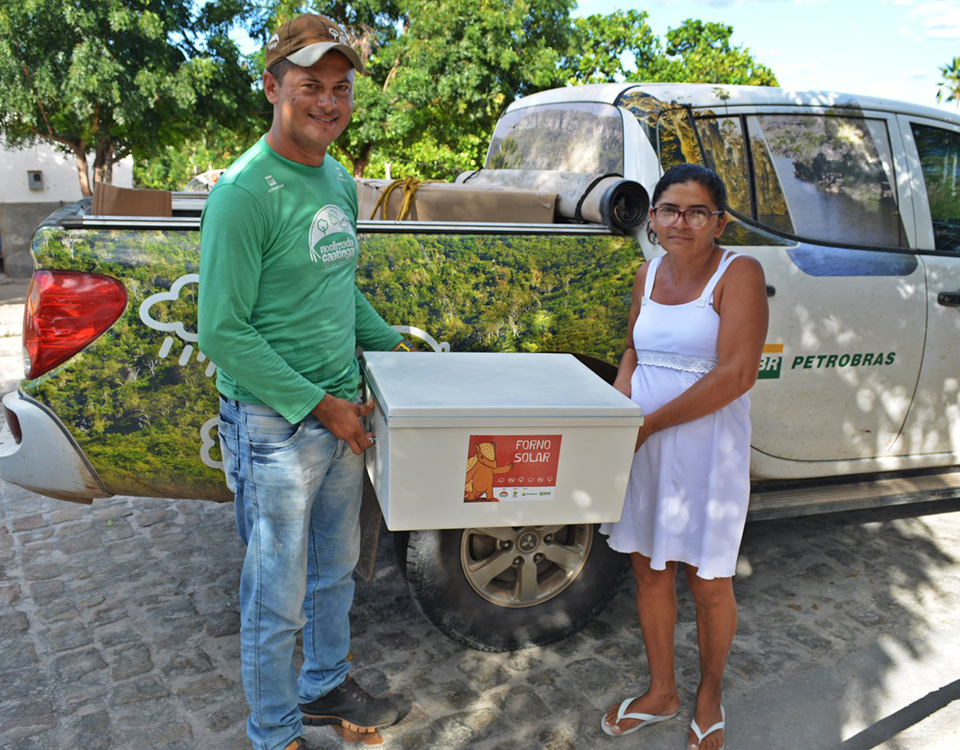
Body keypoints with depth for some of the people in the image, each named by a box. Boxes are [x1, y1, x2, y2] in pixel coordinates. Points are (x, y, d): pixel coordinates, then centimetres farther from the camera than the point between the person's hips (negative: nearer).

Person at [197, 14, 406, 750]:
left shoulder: (340, 181, 7)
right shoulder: (245, 192, -18)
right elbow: (222, 333, -19)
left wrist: (393, 345, 10)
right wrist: (319, 405, -18)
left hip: (340, 414, 8)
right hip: (275, 426, -8)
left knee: (336, 570, 23)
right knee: (278, 600, 8)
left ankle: (325, 686, 46)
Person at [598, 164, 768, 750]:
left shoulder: (739, 273, -12)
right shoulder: (649, 274, 7)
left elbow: (737, 374, -20)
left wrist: (648, 423, -19)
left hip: (708, 451, -5)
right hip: (644, 448, 6)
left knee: (709, 586, 8)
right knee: (651, 574, 15)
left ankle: (709, 693, 36)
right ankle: (661, 693, 35)